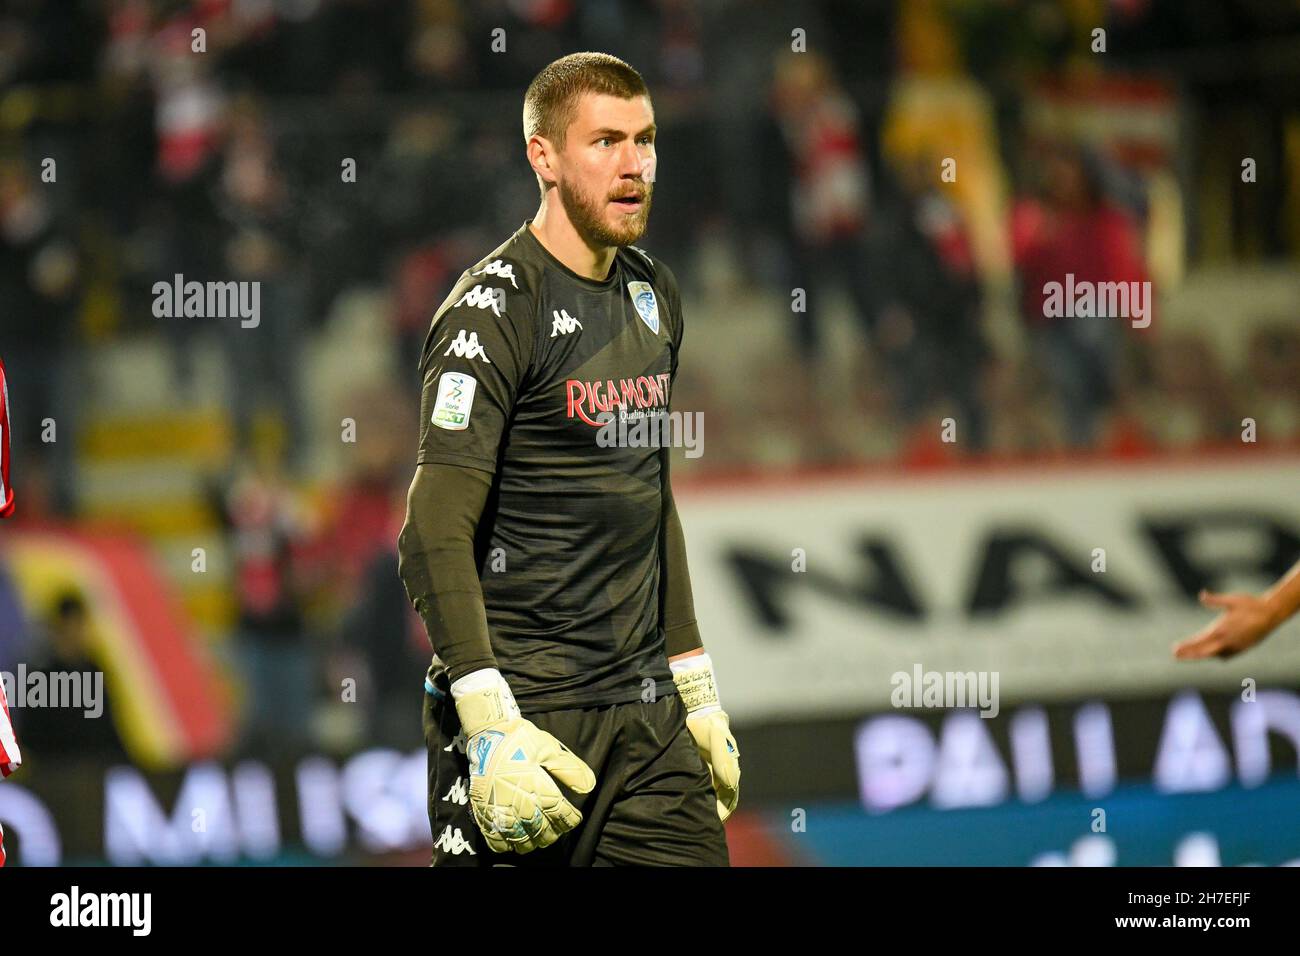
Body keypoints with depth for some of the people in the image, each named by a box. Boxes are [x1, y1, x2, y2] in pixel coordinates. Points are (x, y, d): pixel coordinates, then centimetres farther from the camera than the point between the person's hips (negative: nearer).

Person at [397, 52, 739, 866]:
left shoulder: (655, 294, 14)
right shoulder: (493, 310, -11)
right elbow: (434, 536, -17)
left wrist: (695, 687, 21)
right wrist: (490, 724, -25)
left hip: (646, 709, 7)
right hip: (528, 708, -7)